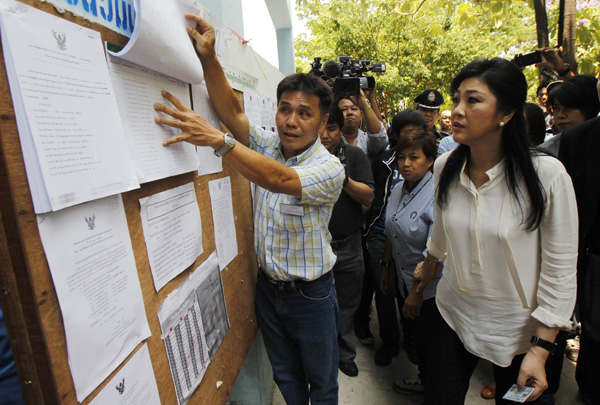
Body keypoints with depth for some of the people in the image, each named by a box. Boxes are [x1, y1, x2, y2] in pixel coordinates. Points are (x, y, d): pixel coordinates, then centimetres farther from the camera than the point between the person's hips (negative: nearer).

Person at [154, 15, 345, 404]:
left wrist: (216, 138, -42)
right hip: (268, 287, 5)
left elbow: (280, 180, -37)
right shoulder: (267, 146, -2)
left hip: (311, 295, -4)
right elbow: (234, 112, -15)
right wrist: (209, 58, -26)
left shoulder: (329, 167, -20)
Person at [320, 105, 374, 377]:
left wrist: (343, 178, -22)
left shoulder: (354, 155, 1)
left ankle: (345, 355, 41)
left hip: (348, 249, 1)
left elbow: (368, 197, -7)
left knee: (346, 307, 18)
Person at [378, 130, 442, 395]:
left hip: (431, 288, -6)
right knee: (416, 334, 22)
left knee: (428, 341, 13)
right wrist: (385, 267, 16)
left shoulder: (438, 195, -23)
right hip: (404, 279, 7)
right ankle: (424, 379, 46)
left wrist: (417, 291, -20)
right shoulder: (398, 192, 1)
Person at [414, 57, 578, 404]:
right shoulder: (445, 167, -7)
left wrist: (540, 349, -13)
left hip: (519, 327, -2)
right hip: (453, 314, 3)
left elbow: (561, 269, -14)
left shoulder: (547, 175, -19)